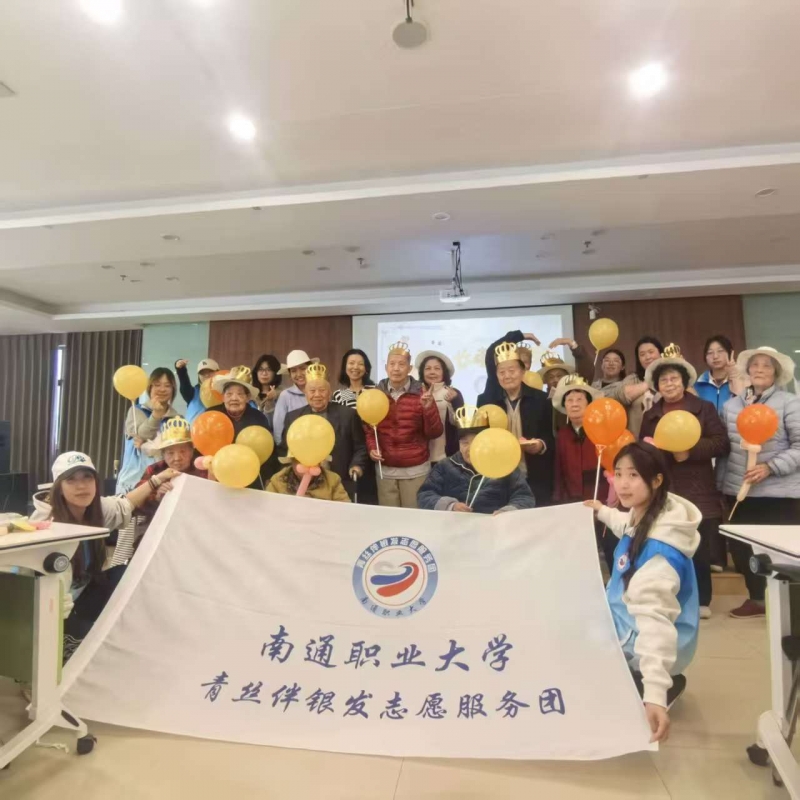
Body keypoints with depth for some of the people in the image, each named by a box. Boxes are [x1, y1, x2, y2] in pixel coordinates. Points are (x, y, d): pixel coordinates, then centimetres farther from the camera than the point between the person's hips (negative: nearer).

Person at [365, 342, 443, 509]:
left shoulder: (421, 394, -5)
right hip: (385, 470, 2)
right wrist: (371, 447, -6)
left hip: (416, 470, -2)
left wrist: (428, 409, -21)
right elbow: (368, 428, 11)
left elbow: (435, 433, -6)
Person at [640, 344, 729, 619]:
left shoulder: (704, 408, 2)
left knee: (699, 550, 6)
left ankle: (701, 600, 22)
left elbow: (722, 444, -5)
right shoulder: (650, 415, 11)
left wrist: (691, 450, -18)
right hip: (663, 492, 2)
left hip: (698, 492, -2)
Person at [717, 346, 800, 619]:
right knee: (739, 546, 8)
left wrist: (770, 467, -21)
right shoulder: (731, 405, 10)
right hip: (739, 490, 4)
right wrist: (720, 485, 10)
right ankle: (757, 598, 27)